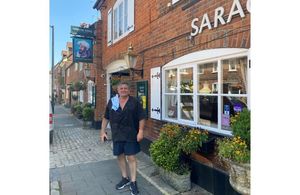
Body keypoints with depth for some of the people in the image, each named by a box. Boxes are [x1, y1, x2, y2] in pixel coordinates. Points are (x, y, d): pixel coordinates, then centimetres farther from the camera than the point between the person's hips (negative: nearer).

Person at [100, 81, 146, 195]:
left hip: (131, 134, -3)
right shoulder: (112, 102, 3)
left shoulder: (135, 102, -5)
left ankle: (133, 182, 16)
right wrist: (102, 131, 6)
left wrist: (140, 131, -13)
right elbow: (106, 118, 8)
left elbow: (141, 118, -5)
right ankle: (125, 178, 34)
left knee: (131, 157, 1)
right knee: (120, 156, 14)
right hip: (117, 135, 4)